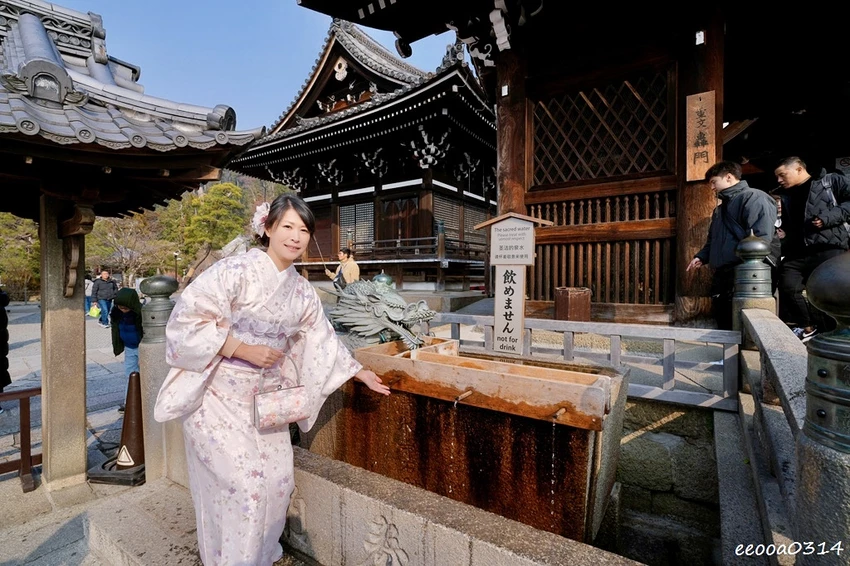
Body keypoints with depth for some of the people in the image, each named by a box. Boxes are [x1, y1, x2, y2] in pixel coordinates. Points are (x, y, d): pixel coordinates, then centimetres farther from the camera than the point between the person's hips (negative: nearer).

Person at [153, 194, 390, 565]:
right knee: (242, 483, -6)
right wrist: (245, 350, -22)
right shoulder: (236, 270, -16)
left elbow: (322, 339, 9)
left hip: (264, 399, 5)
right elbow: (187, 319, -19)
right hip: (219, 396, -5)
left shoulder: (302, 292, 2)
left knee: (278, 479, 9)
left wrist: (362, 374, 9)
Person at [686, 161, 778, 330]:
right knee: (723, 321, 14)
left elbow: (761, 237, -18)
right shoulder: (721, 208, 24)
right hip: (721, 275, 9)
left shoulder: (753, 197, -6)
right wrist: (701, 257, 11)